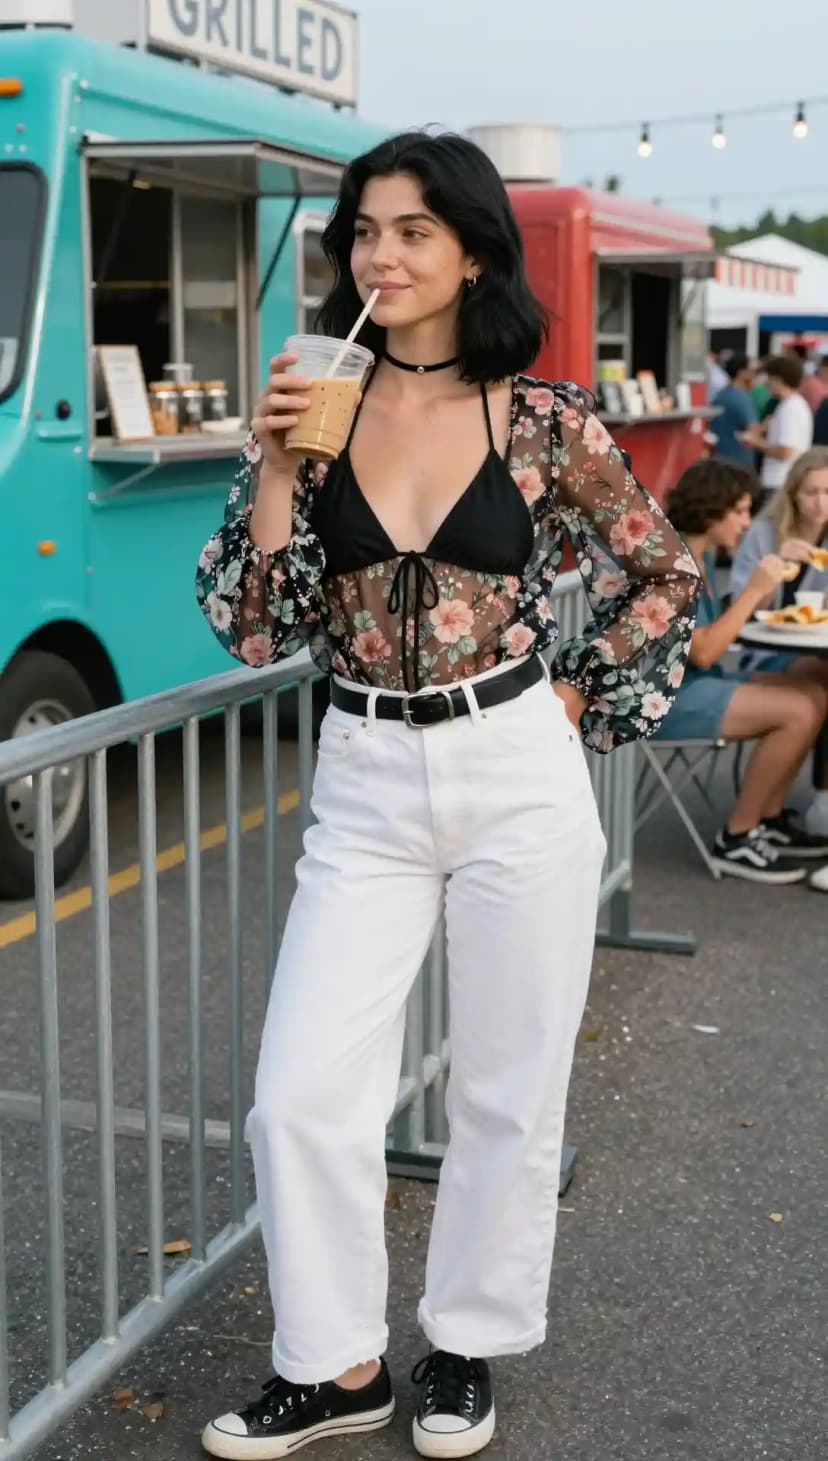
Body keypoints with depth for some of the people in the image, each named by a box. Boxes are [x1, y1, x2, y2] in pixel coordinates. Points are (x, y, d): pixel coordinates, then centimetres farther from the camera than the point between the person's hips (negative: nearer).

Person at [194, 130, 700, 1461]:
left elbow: (663, 574, 8)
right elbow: (253, 629, -2)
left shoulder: (543, 420, -5)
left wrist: (586, 703, 2)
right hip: (365, 788, 2)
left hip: (518, 781, -2)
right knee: (301, 1093, 0)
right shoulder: (314, 412, 1)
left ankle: (467, 1349, 31)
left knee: (508, 1095, 9)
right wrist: (275, 467, -12)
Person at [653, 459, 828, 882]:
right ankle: (736, 840, -8)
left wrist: (760, 593, -4)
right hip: (665, 698, -10)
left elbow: (715, 630, 7)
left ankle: (769, 819, 10)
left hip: (695, 684, 10)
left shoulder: (701, 556, 10)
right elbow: (702, 652, -23)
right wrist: (753, 591, -20)